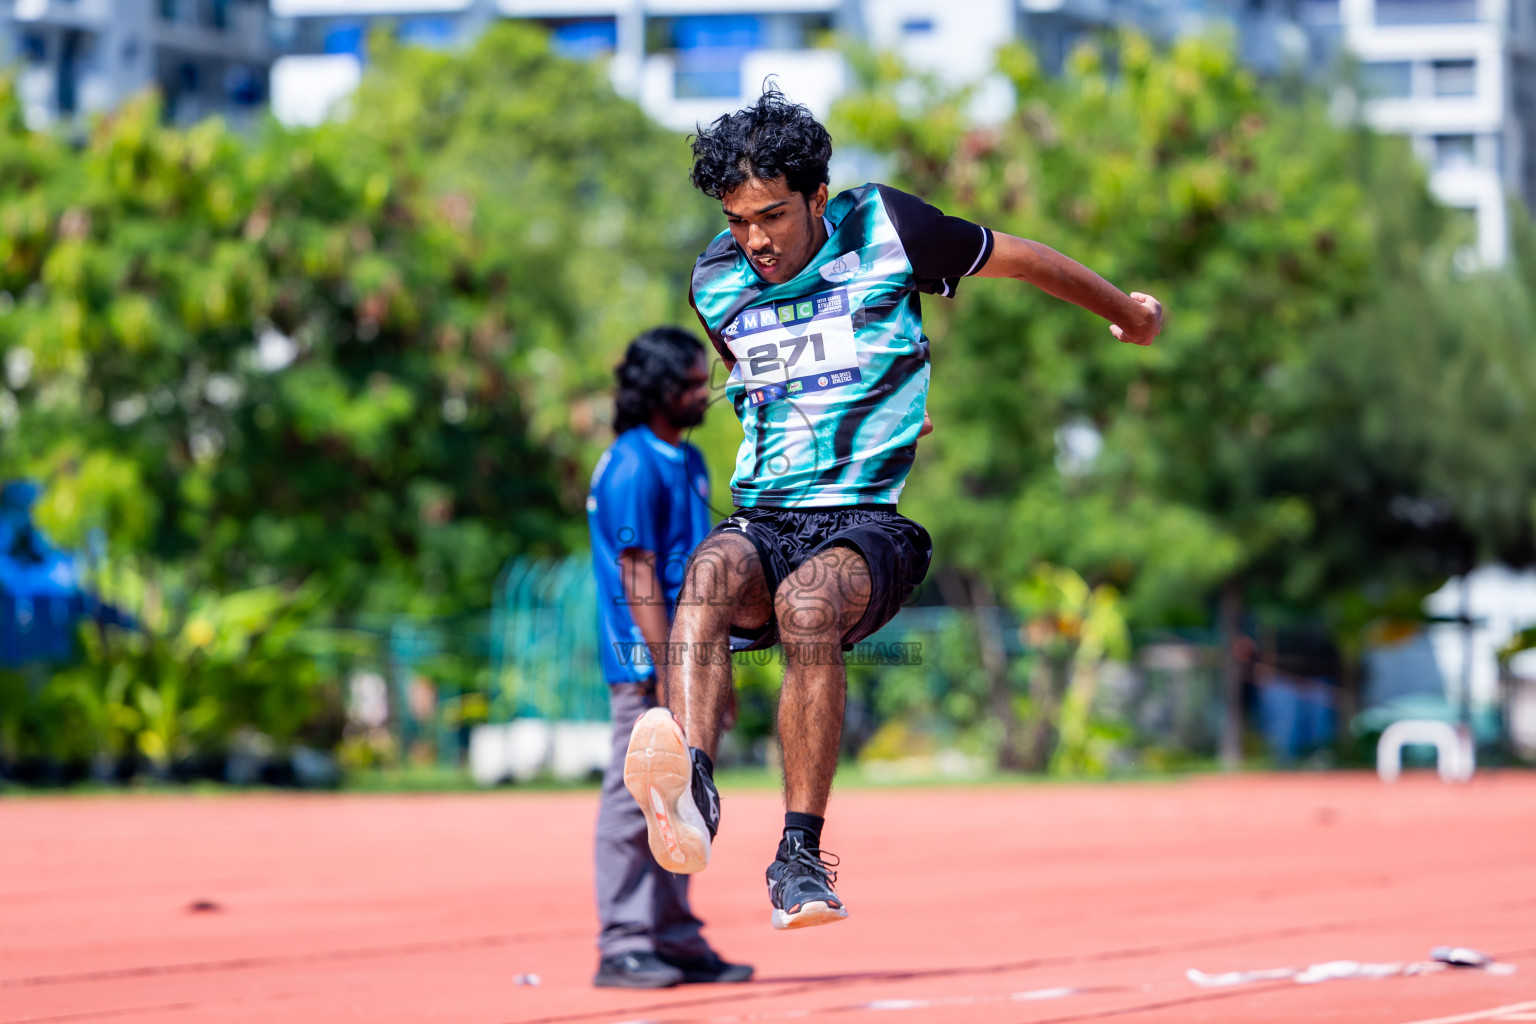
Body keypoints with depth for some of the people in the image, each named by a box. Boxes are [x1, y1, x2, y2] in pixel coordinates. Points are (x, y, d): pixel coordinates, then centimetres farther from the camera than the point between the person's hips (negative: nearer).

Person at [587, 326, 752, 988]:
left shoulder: (691, 462, 16)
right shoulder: (632, 467, -13)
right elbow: (637, 576, -17)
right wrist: (670, 670, -22)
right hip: (645, 661, -9)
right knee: (634, 804, -6)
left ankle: (677, 939, 18)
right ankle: (622, 946, -3)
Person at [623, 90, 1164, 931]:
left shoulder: (884, 231, 2)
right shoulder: (715, 286, 13)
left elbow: (1016, 259, 17)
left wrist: (1127, 312, 31)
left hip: (872, 521, -3)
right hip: (762, 519, 3)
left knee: (808, 601, -37)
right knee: (711, 572, -34)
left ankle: (802, 853, -36)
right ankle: (689, 793, -58)